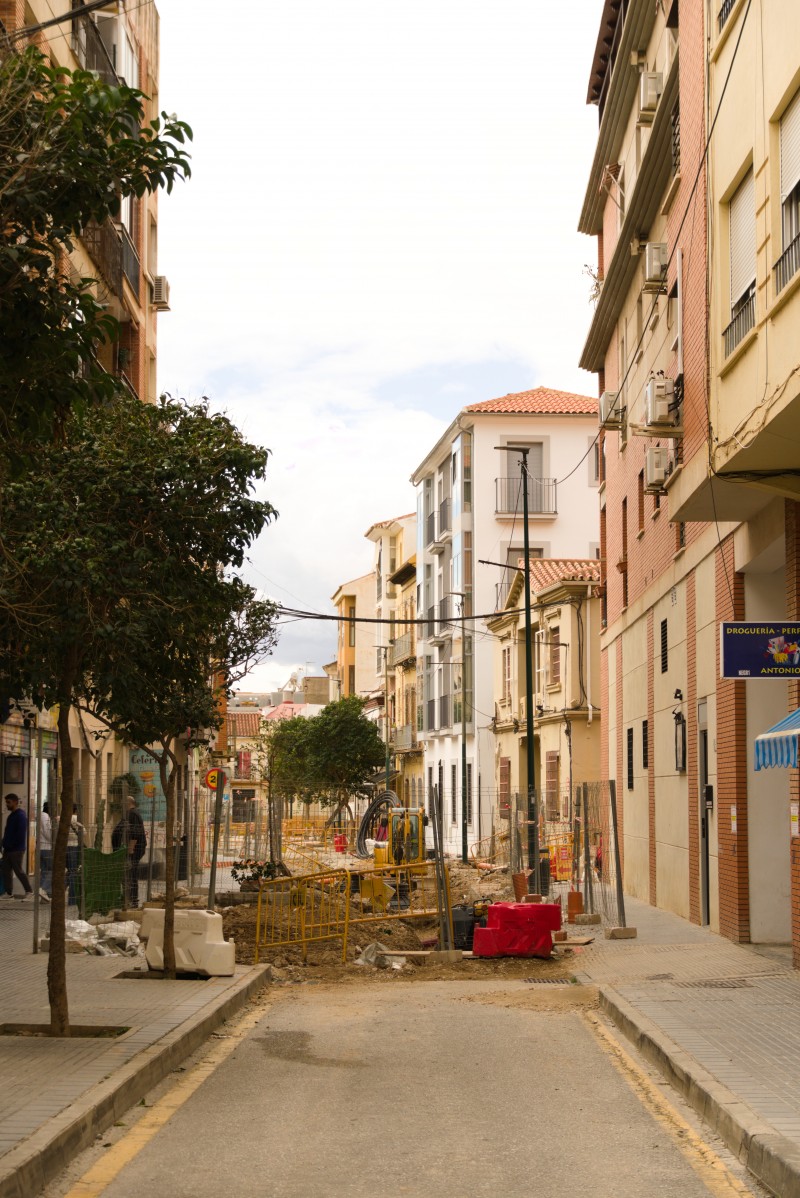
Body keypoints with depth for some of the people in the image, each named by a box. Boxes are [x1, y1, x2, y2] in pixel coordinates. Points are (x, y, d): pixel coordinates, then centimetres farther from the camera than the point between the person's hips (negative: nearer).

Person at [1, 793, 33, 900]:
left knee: (19, 870, -4)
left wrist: (12, 845, -20)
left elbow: (21, 834, -21)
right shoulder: (12, 815, 16)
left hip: (16, 850, -9)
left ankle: (29, 890, 6)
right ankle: (9, 892, 10)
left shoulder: (20, 816, -14)